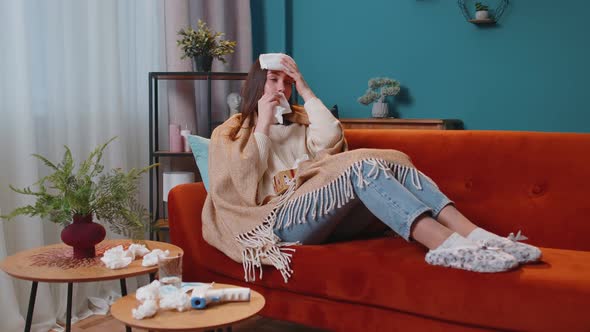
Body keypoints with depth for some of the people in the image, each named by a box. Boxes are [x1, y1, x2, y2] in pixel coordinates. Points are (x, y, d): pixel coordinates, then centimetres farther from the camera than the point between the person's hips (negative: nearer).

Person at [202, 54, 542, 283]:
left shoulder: (300, 120, 31)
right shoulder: (231, 132, 18)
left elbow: (331, 139, 7)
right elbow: (246, 180, -2)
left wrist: (306, 91, 11)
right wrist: (263, 124, 0)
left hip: (329, 215, 5)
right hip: (284, 219, -5)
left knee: (392, 164, -21)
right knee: (363, 167, -31)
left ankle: (475, 236, -38)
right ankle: (446, 244, -50)